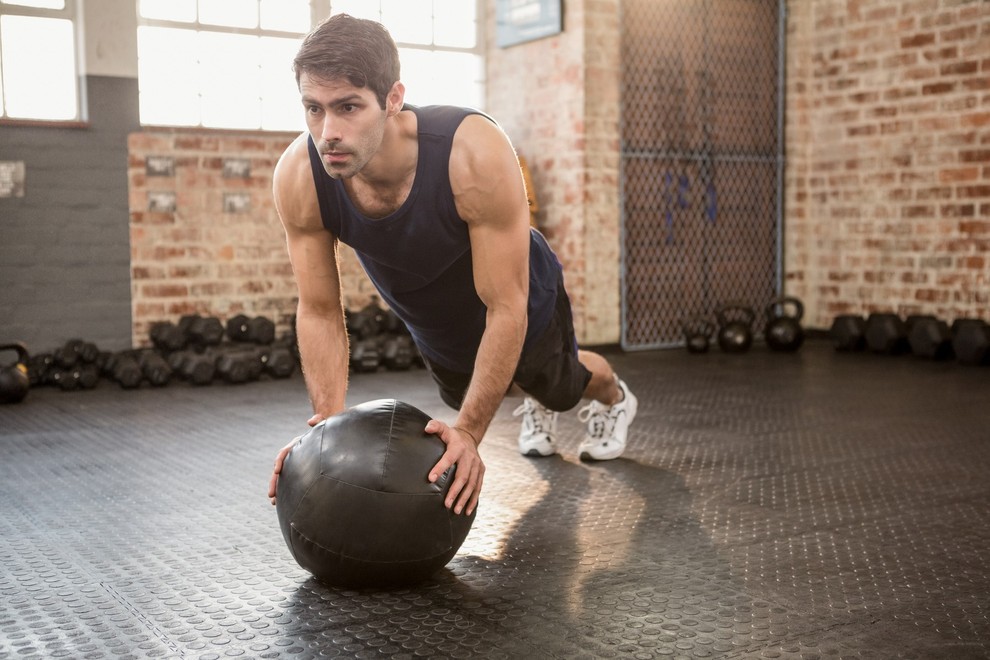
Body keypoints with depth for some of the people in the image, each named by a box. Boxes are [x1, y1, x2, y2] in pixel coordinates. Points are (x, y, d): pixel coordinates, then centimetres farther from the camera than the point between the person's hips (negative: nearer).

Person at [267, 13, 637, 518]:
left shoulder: (476, 154, -45)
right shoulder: (298, 180, -34)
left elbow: (506, 310, -37)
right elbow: (319, 312, -21)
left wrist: (468, 433, -40)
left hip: (522, 311, -3)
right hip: (434, 331, 4)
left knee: (563, 387, 27)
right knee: (465, 399, 33)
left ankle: (614, 398, 65)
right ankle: (536, 404, 68)